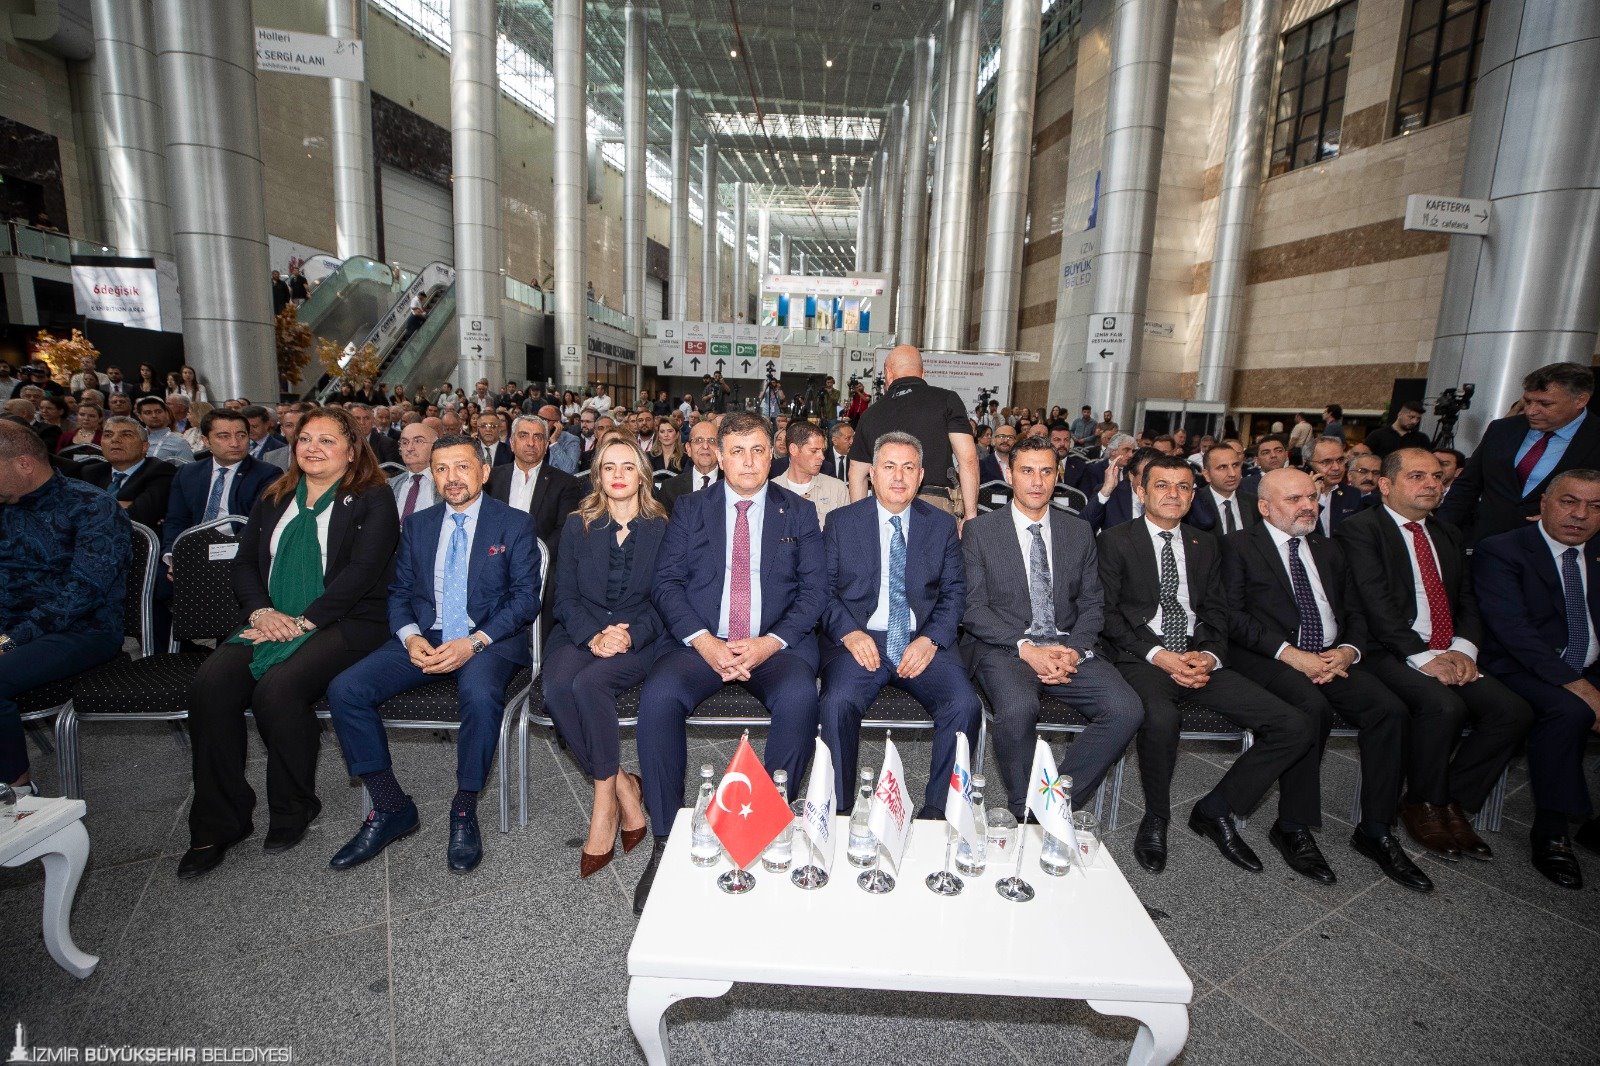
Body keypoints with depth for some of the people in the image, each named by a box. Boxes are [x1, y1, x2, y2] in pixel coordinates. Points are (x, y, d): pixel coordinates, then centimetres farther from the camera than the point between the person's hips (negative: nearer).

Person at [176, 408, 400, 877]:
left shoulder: (371, 500, 1)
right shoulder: (273, 500, 20)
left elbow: (361, 571, -10)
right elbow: (244, 564, 15)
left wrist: (303, 621, -16)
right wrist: (261, 611, -5)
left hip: (342, 623, -5)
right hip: (269, 622, 6)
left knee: (277, 690, -29)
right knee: (208, 685, -20)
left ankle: (294, 810, -6)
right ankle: (218, 823, -7)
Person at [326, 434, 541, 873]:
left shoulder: (513, 525, 2)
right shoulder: (416, 525, 15)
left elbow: (526, 598, -5)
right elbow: (399, 593, 13)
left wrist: (474, 642, -19)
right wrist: (411, 637, -9)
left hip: (489, 639, -4)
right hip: (425, 638, 5)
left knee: (480, 693, -36)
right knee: (345, 689, -17)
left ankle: (465, 811, -13)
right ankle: (391, 808, -3)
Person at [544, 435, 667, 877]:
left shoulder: (662, 528, 6)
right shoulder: (577, 525, 12)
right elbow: (565, 595, 5)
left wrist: (629, 636, -16)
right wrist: (592, 636, -13)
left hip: (639, 638, -2)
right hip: (579, 634, 3)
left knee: (589, 684, -32)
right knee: (557, 688, -29)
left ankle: (604, 803, -14)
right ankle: (624, 788, -13)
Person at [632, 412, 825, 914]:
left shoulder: (799, 512, 11)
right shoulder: (690, 509, 12)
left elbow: (814, 590, 3)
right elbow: (666, 583, 3)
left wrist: (769, 643, -13)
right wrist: (704, 642, -13)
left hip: (776, 644, 0)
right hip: (701, 641, 1)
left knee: (799, 698, -31)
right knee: (657, 697, -28)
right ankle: (665, 841, -11)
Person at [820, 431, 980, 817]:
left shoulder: (943, 525, 11)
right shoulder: (841, 522, 7)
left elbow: (954, 592, 8)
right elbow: (823, 589, 4)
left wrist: (930, 639, -10)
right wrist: (849, 633, -14)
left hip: (924, 642, 2)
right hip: (860, 640, -1)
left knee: (965, 705, -24)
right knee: (838, 703, -30)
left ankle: (937, 810, -5)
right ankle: (840, 811, -10)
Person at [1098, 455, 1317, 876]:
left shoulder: (1205, 545, 18)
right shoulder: (1116, 540, 3)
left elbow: (1217, 615, 14)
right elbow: (1108, 613, -4)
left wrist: (1209, 656, -7)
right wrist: (1158, 654, -15)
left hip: (1199, 657, 5)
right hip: (1142, 659, -5)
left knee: (1297, 728, -11)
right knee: (1162, 717, -37)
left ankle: (1215, 810, 7)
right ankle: (1155, 818, -8)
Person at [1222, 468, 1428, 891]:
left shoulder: (1328, 550, 21)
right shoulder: (1239, 546, 2)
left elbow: (1355, 613, 17)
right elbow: (1234, 616, -9)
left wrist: (1348, 650, -5)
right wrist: (1290, 653, -18)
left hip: (1332, 658, 6)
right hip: (1267, 659, -5)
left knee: (1390, 708, -19)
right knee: (1313, 706, -32)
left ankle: (1375, 831, -5)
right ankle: (1293, 828, -16)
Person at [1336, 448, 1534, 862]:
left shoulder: (1450, 536, 20)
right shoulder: (1360, 529, -5)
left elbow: (1468, 602, 14)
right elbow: (1376, 605, -14)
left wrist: (1463, 648, -5)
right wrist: (1422, 656, -19)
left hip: (1450, 655, 7)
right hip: (1390, 654, -7)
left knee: (1514, 711, -14)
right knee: (1444, 706, -30)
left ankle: (1454, 803, 3)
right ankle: (1422, 806, -5)